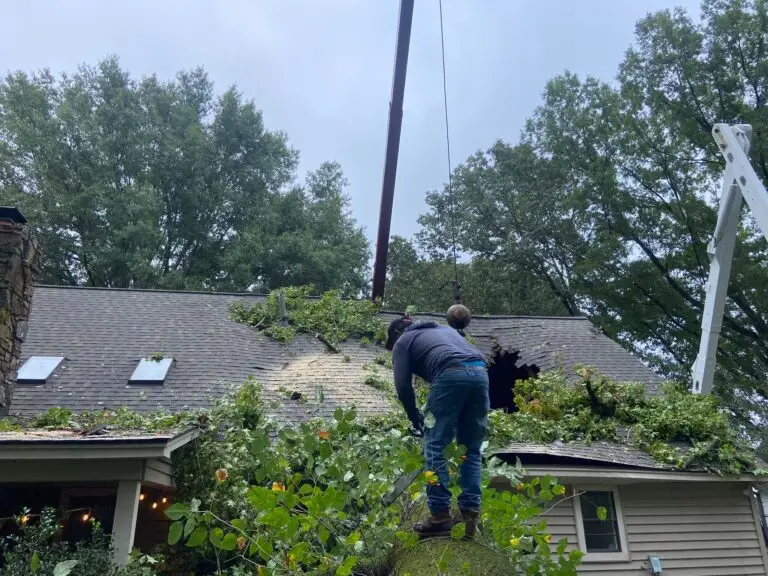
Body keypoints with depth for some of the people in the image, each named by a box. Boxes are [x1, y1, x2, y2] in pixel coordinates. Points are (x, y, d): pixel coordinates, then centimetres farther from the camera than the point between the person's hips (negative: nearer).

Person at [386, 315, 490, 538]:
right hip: (480, 373, 6)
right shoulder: (446, 329, 39)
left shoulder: (403, 341, 23)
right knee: (472, 450, 13)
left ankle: (440, 515, 1)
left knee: (436, 447, 4)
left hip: (451, 375, -5)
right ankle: (470, 514, 9)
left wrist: (415, 418, 27)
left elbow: (403, 386, 11)